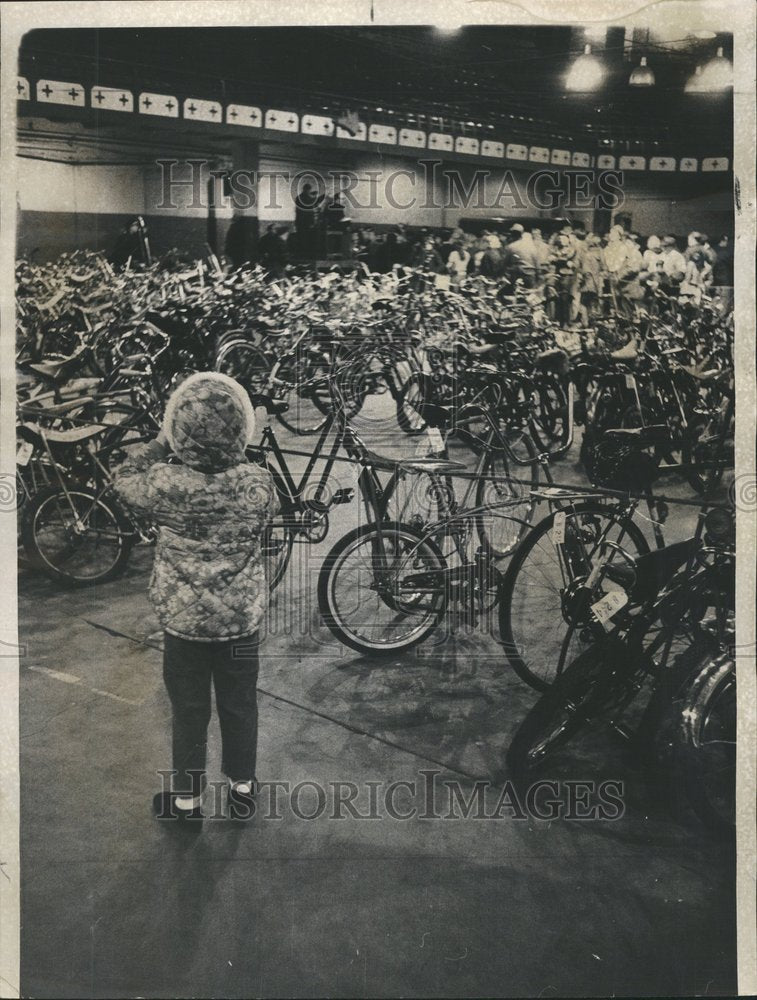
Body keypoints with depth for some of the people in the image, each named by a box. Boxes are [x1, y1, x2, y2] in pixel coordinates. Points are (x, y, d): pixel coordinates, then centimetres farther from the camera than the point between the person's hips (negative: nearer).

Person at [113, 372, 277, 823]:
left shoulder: (165, 484, -21)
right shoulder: (257, 484, -18)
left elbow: (125, 478, 0)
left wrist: (161, 443, 3)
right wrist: (235, 454, 10)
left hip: (183, 618, -1)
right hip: (243, 616, 1)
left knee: (189, 711, 15)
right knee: (240, 706, 19)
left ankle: (187, 799, 29)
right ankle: (243, 789, 36)